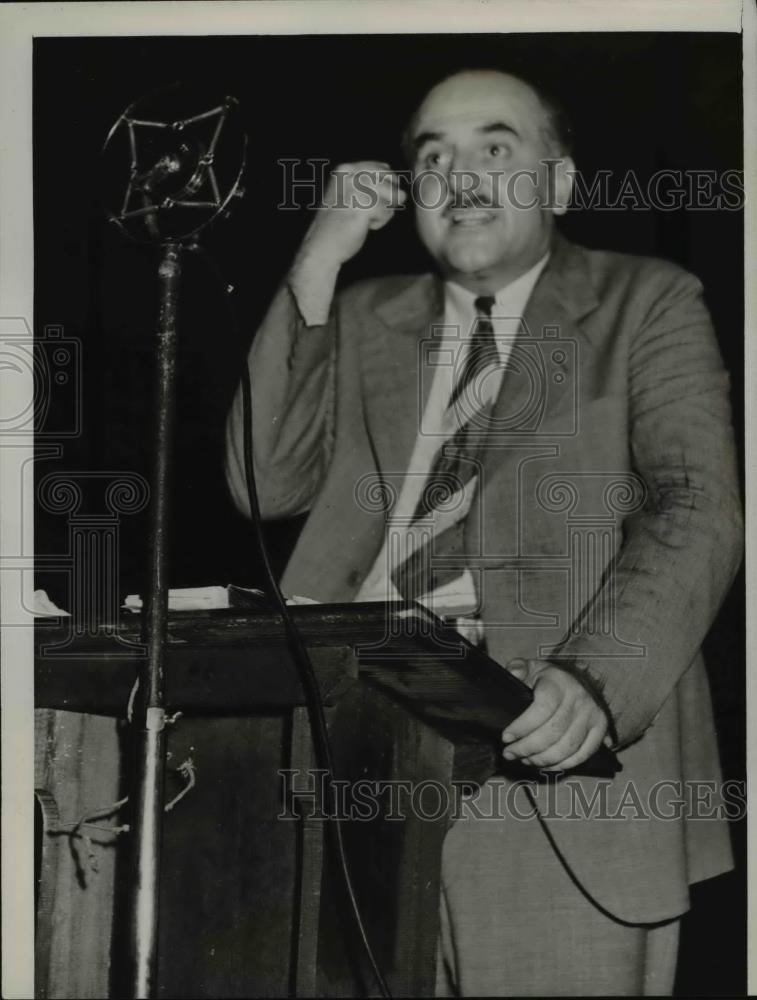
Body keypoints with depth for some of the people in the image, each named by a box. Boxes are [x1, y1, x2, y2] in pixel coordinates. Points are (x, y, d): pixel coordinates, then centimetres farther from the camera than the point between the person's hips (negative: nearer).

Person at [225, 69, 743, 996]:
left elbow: (696, 513, -5)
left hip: (554, 744, -2)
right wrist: (316, 268, 2)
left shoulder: (647, 304, 8)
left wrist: (594, 680, -23)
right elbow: (267, 484, 9)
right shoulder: (367, 318, 20)